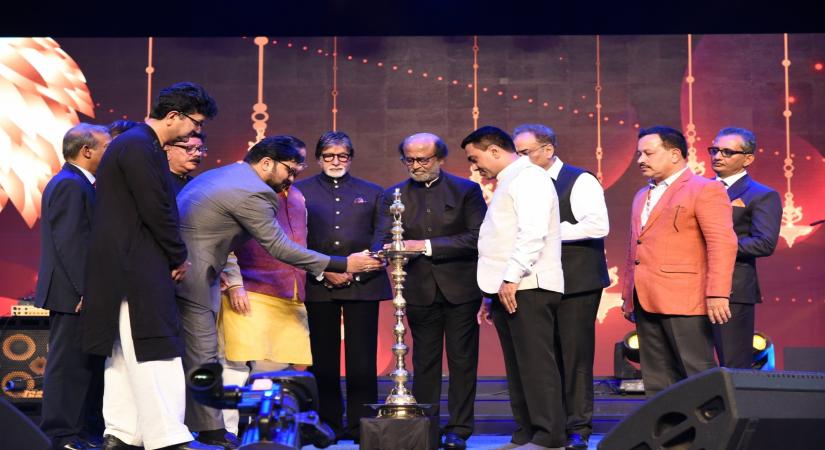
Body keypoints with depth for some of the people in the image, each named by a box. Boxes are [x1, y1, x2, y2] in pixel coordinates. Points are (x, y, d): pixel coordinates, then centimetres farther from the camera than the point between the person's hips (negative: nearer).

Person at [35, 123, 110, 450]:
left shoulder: (76, 183, 17)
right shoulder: (70, 185, -14)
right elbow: (70, 243, -21)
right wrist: (87, 291, -22)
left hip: (79, 292, 10)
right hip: (73, 294, -10)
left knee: (87, 365, 13)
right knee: (68, 365, -3)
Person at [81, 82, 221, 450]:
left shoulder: (137, 143, 17)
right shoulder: (139, 147, -16)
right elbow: (156, 210, -19)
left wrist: (173, 256, 15)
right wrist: (179, 257, -6)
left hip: (125, 267, 11)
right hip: (136, 268, -11)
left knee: (125, 352, 13)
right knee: (155, 351, -9)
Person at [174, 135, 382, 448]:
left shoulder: (222, 174, 16)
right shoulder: (254, 193, -15)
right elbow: (279, 248, -14)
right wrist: (343, 264, -11)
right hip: (191, 278, -10)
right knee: (203, 356, -4)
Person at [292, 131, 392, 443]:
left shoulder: (372, 193, 13)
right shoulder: (300, 191, 10)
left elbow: (380, 240, 6)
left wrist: (354, 272, -7)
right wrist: (324, 272, -8)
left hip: (362, 285, 0)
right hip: (318, 286, 0)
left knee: (362, 359, -2)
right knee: (324, 359, 3)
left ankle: (361, 425, 5)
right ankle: (328, 425, 11)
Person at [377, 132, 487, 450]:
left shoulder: (466, 190, -2)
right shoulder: (394, 195, 6)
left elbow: (476, 238, -12)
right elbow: (388, 241, 0)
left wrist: (427, 246, -17)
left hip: (460, 290, -2)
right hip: (420, 291, 2)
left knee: (461, 361, 3)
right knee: (424, 362, 8)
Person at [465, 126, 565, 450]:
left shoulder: (528, 177, -6)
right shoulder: (508, 182, 24)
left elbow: (533, 233, -19)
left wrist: (511, 278, -21)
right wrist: (493, 292, 19)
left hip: (526, 288, -10)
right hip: (508, 290, 10)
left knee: (536, 364, -9)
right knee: (518, 366, 9)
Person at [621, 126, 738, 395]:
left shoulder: (705, 190, -3)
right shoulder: (642, 196, 23)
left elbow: (722, 243, -12)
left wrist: (717, 294, -20)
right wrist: (628, 295, 20)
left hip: (683, 300, -8)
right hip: (646, 302, 8)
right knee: (656, 380, 9)